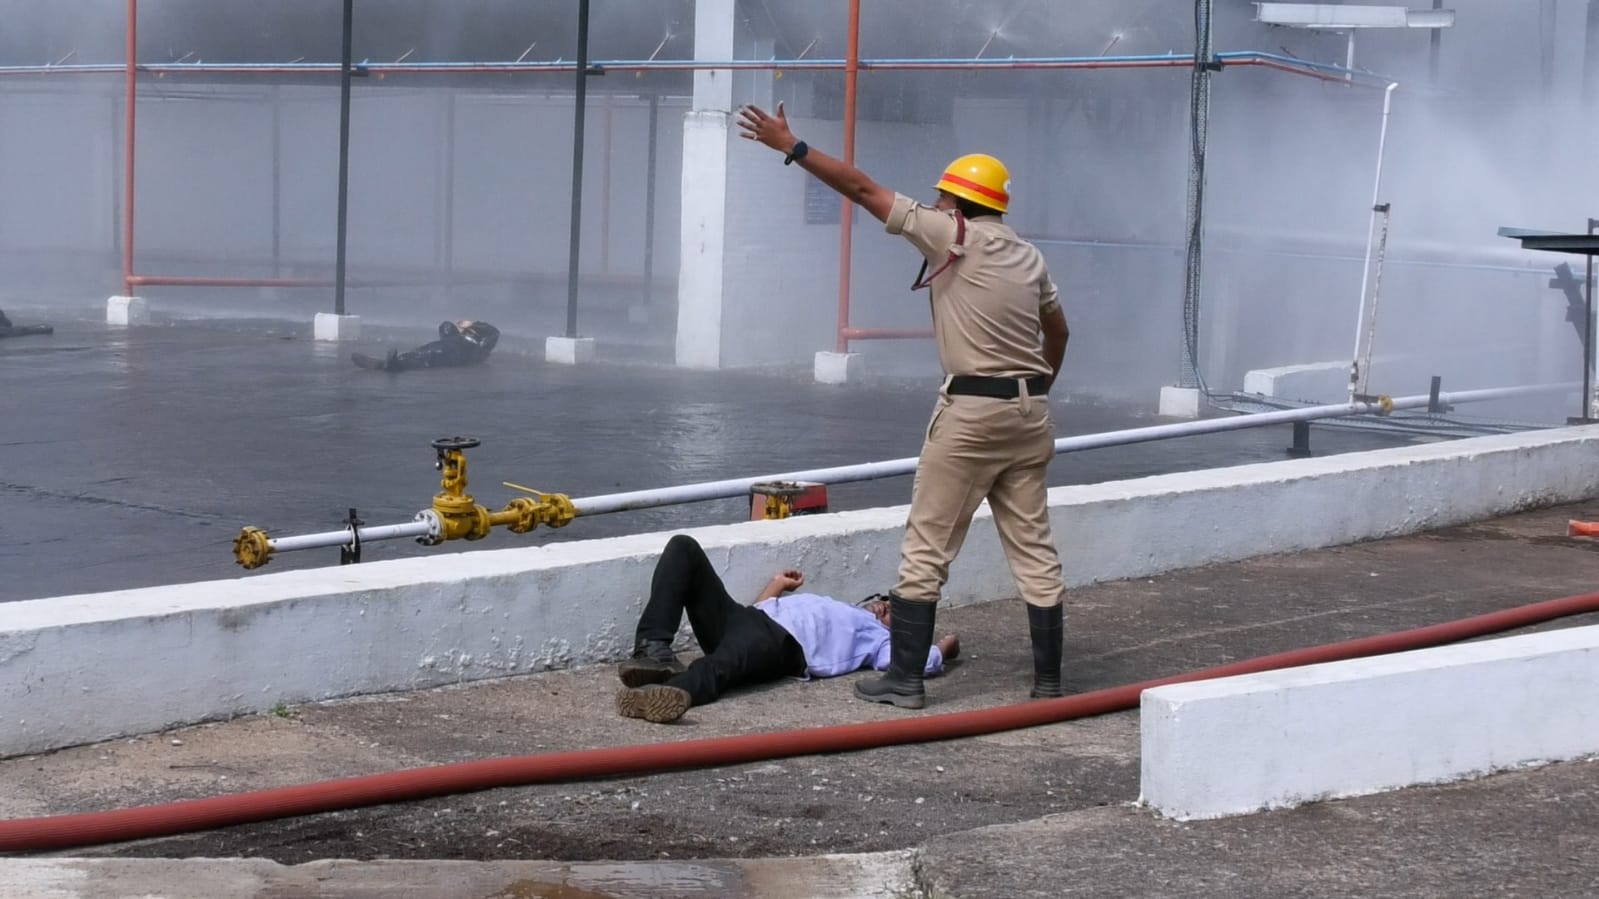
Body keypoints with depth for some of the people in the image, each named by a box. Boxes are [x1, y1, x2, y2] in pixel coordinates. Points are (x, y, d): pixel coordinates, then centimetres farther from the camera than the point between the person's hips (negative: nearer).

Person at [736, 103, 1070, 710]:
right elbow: (1057, 331, 24)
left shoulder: (952, 235, -8)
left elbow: (864, 190, -9)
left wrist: (790, 147, -6)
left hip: (972, 409, -7)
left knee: (926, 546, 0)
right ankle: (1048, 678, 12)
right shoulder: (1029, 257, 12)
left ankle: (904, 677, 0)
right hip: (1030, 409, 7)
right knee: (1034, 548, 10)